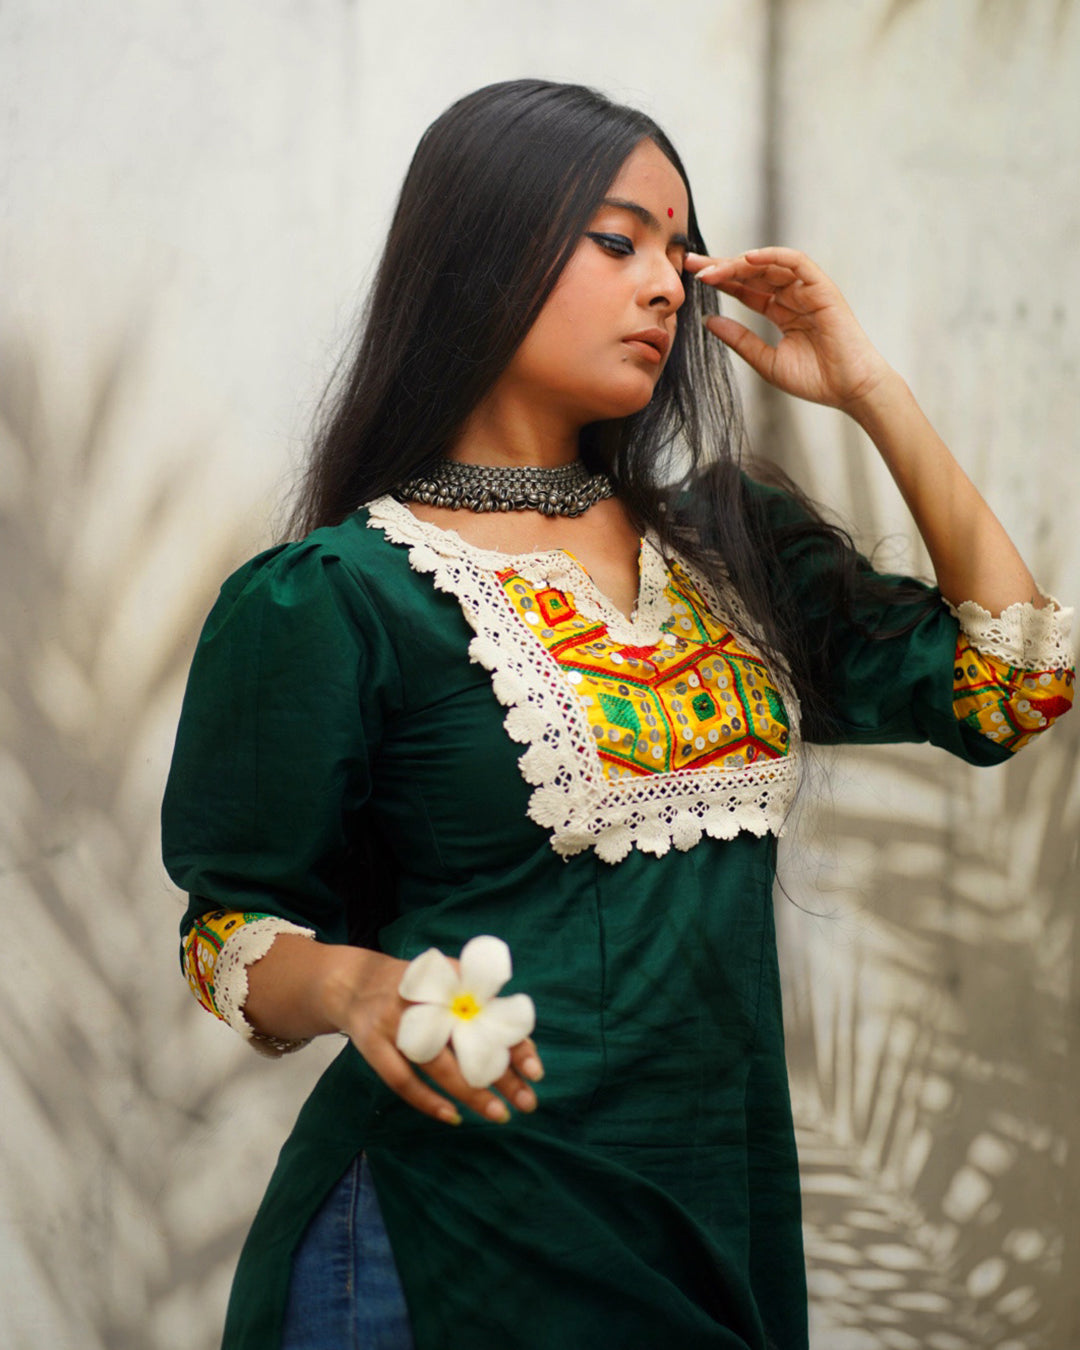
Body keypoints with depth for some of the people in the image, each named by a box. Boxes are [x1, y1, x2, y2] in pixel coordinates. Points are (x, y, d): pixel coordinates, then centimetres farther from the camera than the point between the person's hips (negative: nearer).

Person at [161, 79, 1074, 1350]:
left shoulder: (724, 549, 10)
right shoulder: (331, 600, -8)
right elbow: (235, 934, -4)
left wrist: (873, 394, 5)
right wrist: (354, 984, -26)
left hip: (727, 1209, 6)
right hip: (452, 1234, -5)